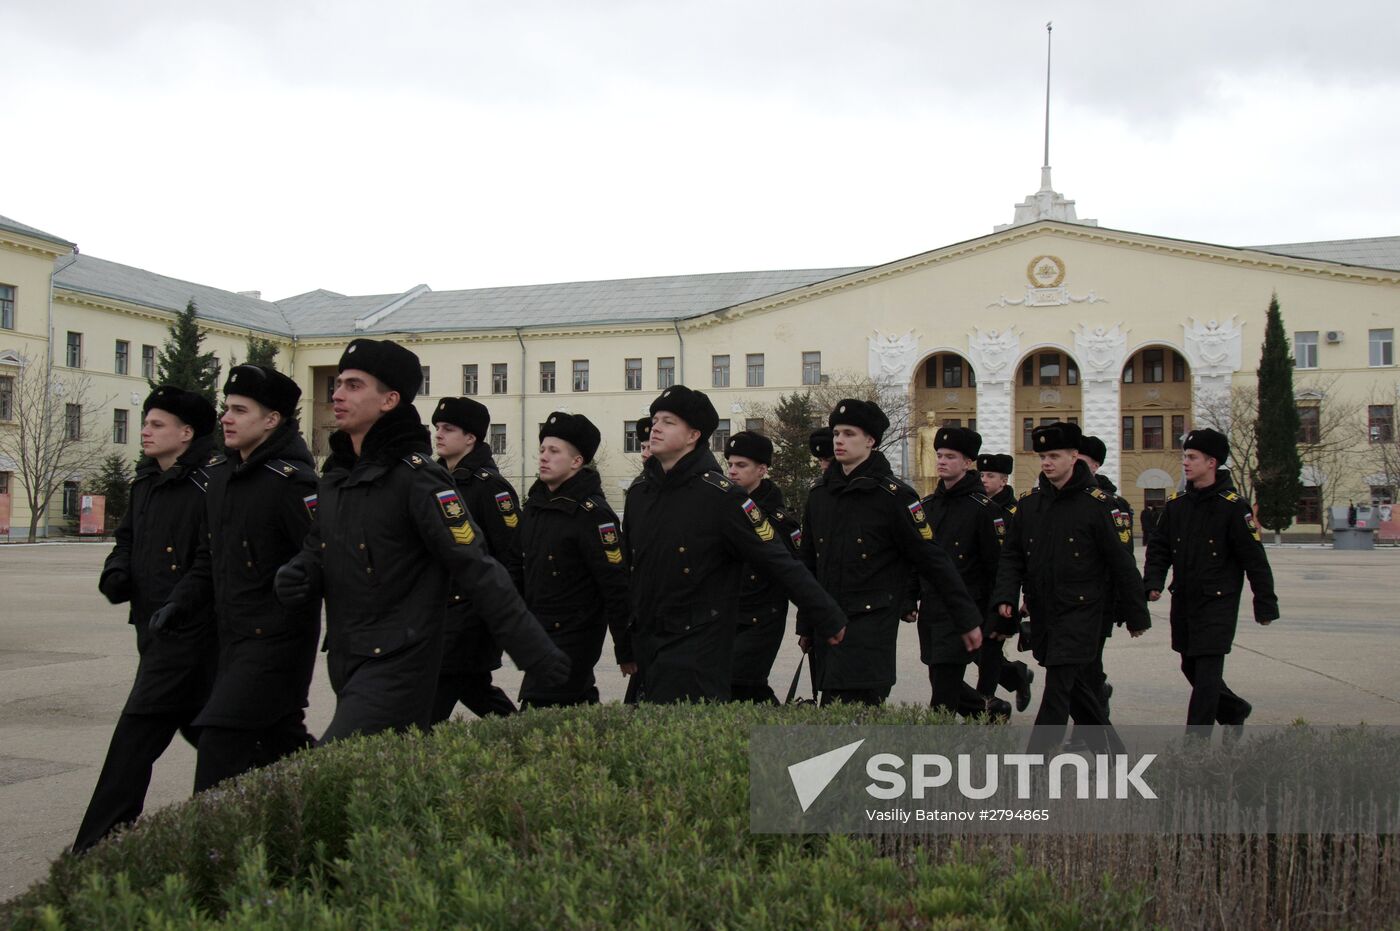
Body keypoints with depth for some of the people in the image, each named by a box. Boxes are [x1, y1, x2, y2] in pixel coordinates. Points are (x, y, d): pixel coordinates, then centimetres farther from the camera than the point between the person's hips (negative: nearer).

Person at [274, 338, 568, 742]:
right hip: (345, 664, 8)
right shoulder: (334, 477, 10)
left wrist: (534, 651, -19)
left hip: (398, 667, -8)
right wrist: (297, 575, -3)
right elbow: (318, 551, 22)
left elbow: (477, 570, -18)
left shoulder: (419, 478, -15)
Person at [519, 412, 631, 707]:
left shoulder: (592, 513, -16)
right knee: (578, 702, 17)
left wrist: (627, 652, -18)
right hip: (538, 632, 8)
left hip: (574, 637, -8)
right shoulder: (534, 502, 10)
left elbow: (617, 586, -17)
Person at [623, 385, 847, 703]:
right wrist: (625, 638, 26)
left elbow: (782, 565, -13)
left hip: (697, 649, -7)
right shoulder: (639, 491, 6)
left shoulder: (722, 496, -15)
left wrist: (829, 620, -10)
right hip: (646, 646, 7)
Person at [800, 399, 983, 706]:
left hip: (871, 622, -6)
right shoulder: (820, 492, 9)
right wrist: (806, 624, 19)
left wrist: (967, 619, -4)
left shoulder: (892, 495, -8)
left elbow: (933, 560, -6)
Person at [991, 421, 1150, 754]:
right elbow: (1012, 554, 9)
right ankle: (1107, 745, 32)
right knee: (1075, 682, 15)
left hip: (1079, 609, -5)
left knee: (1059, 686, -9)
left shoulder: (1094, 503, -9)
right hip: (1041, 611, 6)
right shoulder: (1029, 502, 6)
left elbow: (1121, 562, -4)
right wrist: (1006, 595, -7)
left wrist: (1135, 614, -1)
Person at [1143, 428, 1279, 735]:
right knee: (1191, 667, 14)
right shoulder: (1177, 503, 8)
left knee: (1207, 668, -8)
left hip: (1218, 601, -7)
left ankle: (1197, 737, -3)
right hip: (1183, 600, 7)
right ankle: (1234, 710, 37)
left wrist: (1265, 604, -9)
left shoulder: (1233, 505, -10)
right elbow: (1159, 547, 12)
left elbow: (1255, 558, -9)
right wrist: (1153, 582, -4)